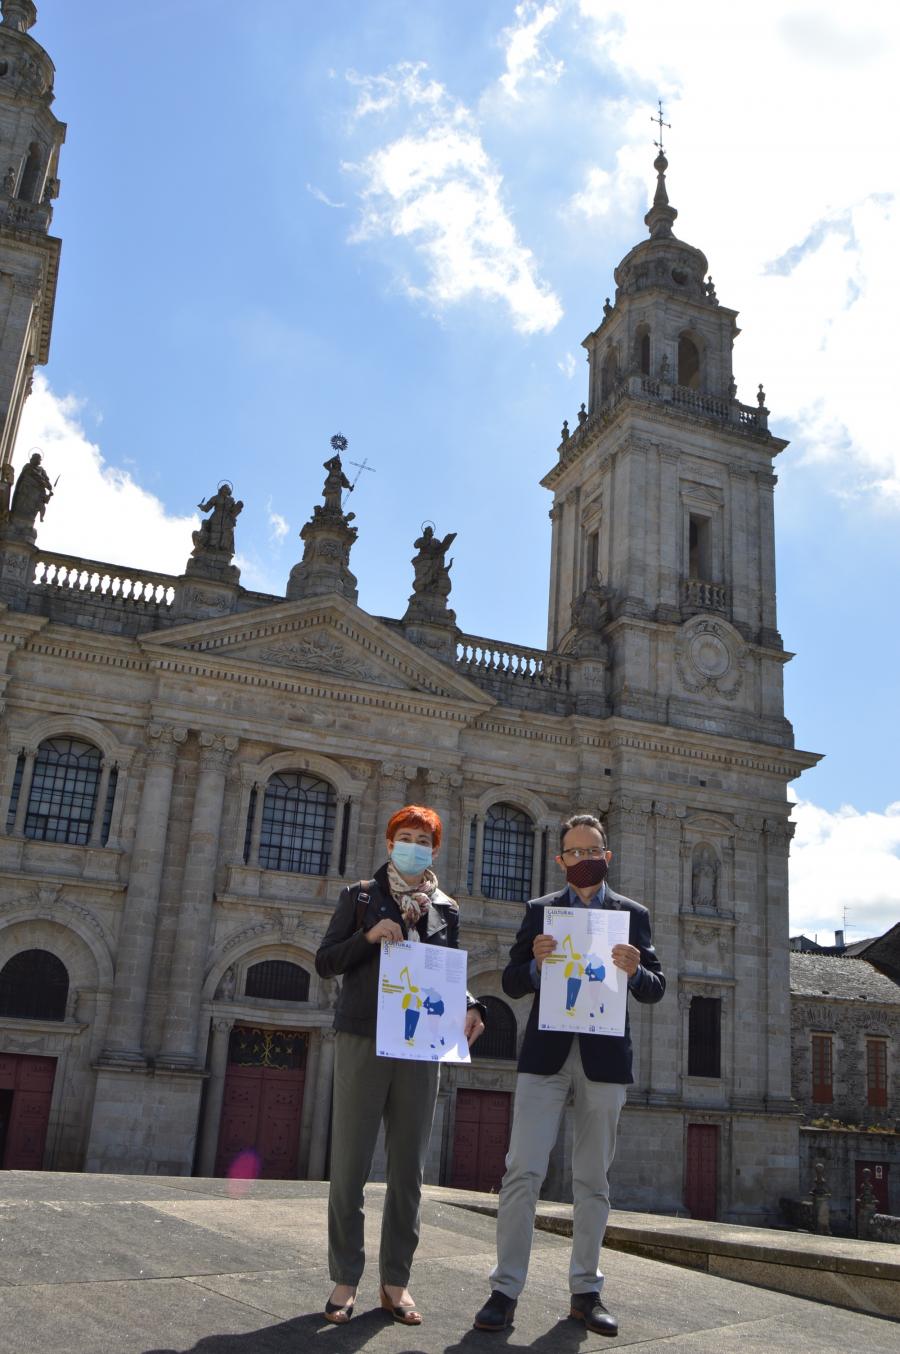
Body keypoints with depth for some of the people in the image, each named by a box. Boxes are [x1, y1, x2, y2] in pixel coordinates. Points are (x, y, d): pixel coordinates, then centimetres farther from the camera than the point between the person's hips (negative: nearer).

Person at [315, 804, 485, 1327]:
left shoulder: (446, 909, 12)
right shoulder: (360, 897, 4)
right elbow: (325, 962, 1)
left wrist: (470, 1007, -6)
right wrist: (368, 936, -15)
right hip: (363, 1041, -3)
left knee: (409, 1167, 6)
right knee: (351, 1163, 0)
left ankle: (396, 1281, 15)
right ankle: (345, 1278, 10)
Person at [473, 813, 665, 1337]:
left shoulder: (632, 914, 7)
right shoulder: (540, 911, 7)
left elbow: (656, 988, 4)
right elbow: (512, 983, 4)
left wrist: (635, 971, -18)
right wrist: (535, 964, -17)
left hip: (604, 1057, 1)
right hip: (546, 1054, 0)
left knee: (593, 1179, 10)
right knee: (523, 1172, -5)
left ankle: (586, 1290, 21)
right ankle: (506, 1289, 3)